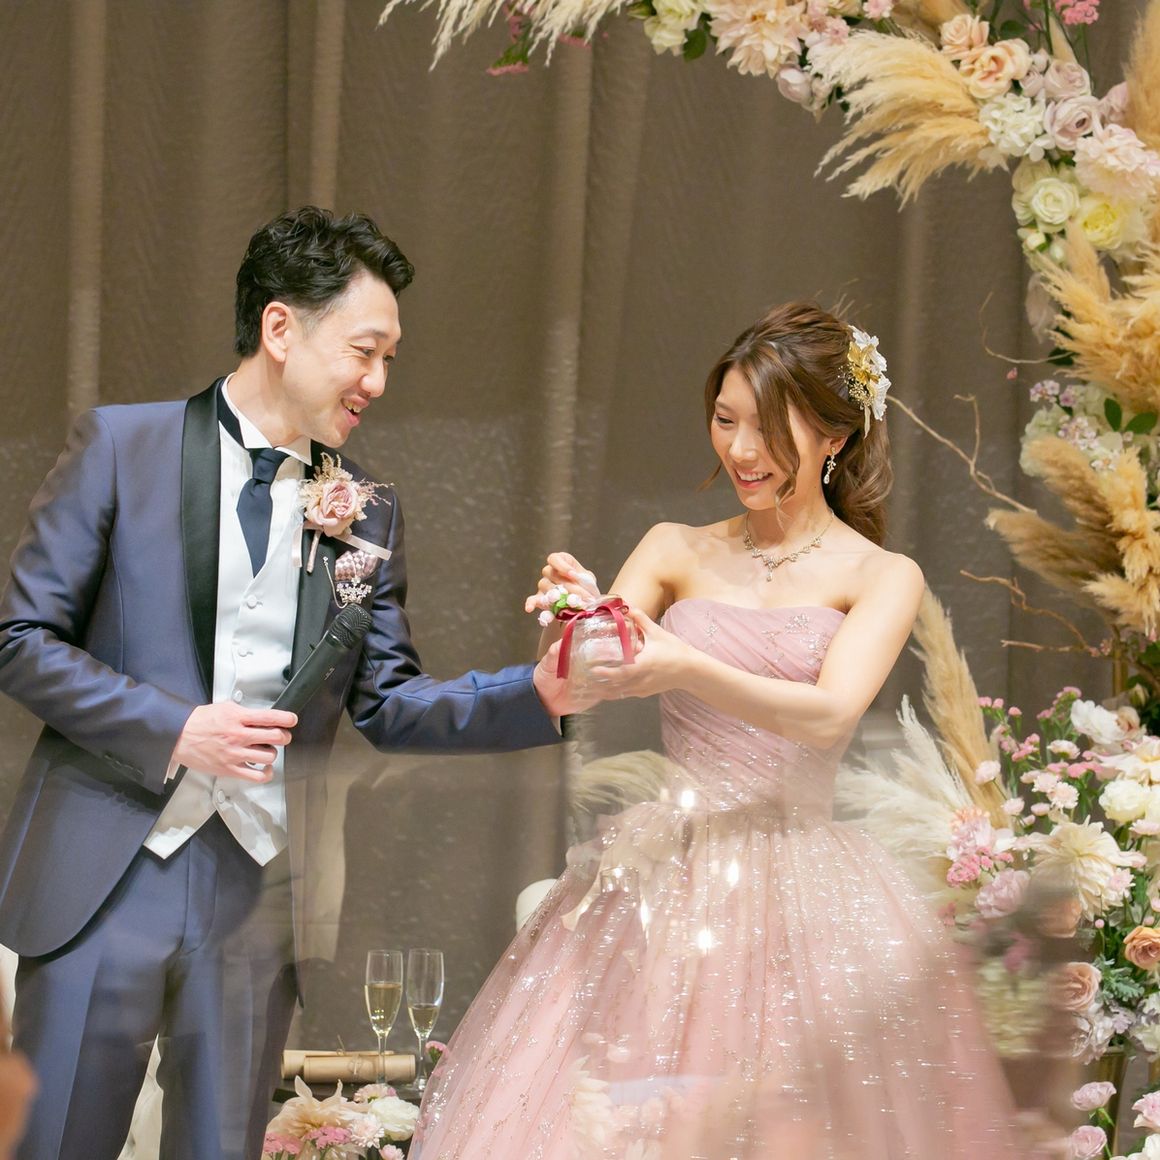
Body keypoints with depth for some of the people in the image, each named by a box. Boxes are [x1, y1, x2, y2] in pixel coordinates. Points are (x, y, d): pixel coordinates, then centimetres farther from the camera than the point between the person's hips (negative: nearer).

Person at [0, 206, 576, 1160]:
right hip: (105, 872, -3)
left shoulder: (366, 511, 9)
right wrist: (172, 729, -14)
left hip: (258, 895, 3)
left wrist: (540, 693, -6)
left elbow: (387, 703, 10)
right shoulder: (123, 447, -2)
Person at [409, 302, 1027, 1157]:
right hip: (661, 875, 2)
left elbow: (831, 714, -14)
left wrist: (688, 669, -30)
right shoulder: (677, 552, 11)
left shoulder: (882, 576, 2)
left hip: (800, 887, -2)